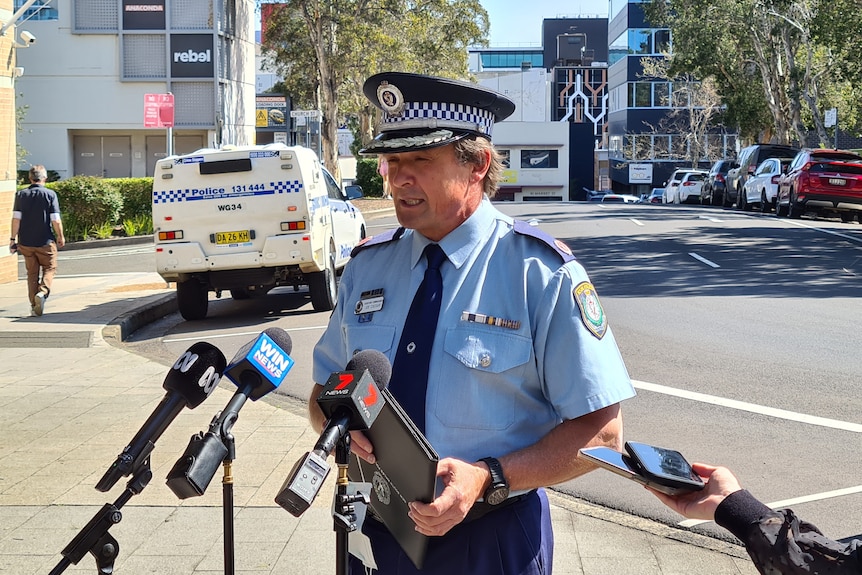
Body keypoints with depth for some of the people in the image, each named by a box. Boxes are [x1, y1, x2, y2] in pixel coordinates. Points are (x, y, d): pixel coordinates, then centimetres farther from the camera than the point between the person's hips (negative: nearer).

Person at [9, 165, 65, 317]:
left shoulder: (21, 194, 0)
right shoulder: (50, 194, -8)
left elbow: (16, 218, -4)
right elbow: (56, 220, -9)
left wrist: (13, 238, 4)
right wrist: (60, 237, 5)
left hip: (25, 242, 3)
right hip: (45, 241, -3)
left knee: (32, 273, 12)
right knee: (49, 268, 13)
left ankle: (34, 307, 13)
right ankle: (43, 292, -14)